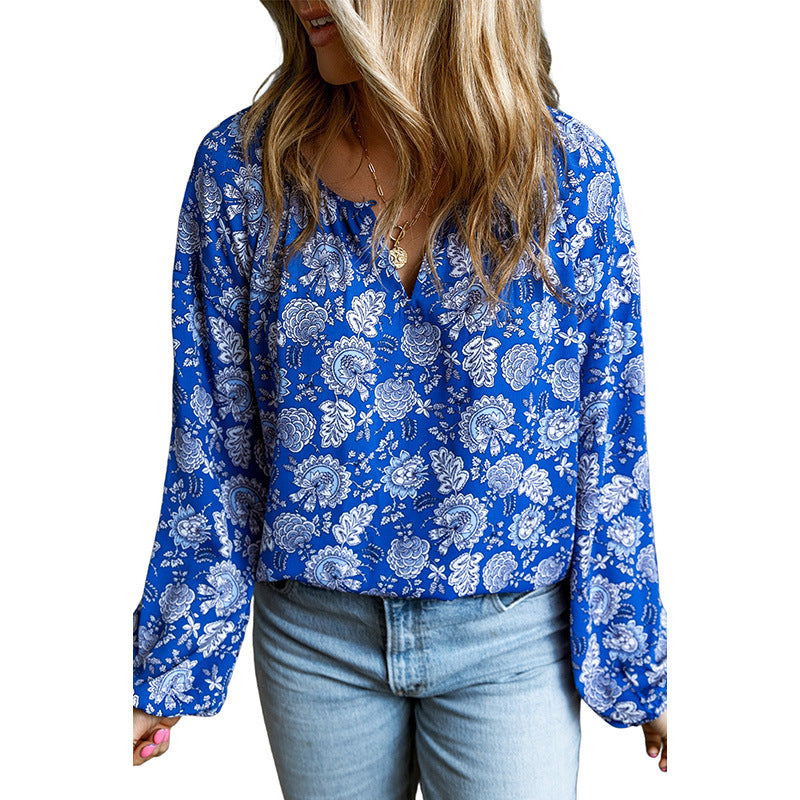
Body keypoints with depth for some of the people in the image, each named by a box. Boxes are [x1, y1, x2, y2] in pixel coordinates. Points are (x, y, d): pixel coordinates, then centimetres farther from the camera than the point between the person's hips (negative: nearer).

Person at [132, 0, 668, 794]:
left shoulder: (569, 170, -10)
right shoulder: (240, 167, -7)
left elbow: (607, 434, -4)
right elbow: (212, 439, -2)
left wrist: (631, 660, 2)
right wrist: (172, 663, 2)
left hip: (510, 640, -1)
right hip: (314, 633, 2)